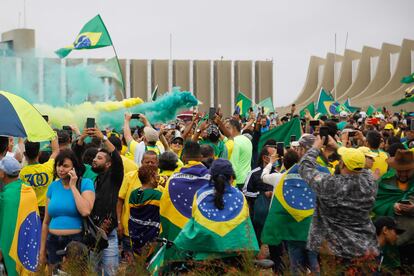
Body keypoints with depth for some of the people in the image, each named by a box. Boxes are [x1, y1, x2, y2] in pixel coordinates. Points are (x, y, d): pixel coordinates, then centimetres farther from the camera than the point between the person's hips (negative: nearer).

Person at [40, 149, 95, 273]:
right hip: (54, 242, 4)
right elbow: (46, 221, 12)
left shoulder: (85, 183, -5)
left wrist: (73, 186, -15)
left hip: (77, 241, -4)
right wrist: (42, 249, 12)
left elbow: (85, 211, -23)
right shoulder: (53, 186, 8)